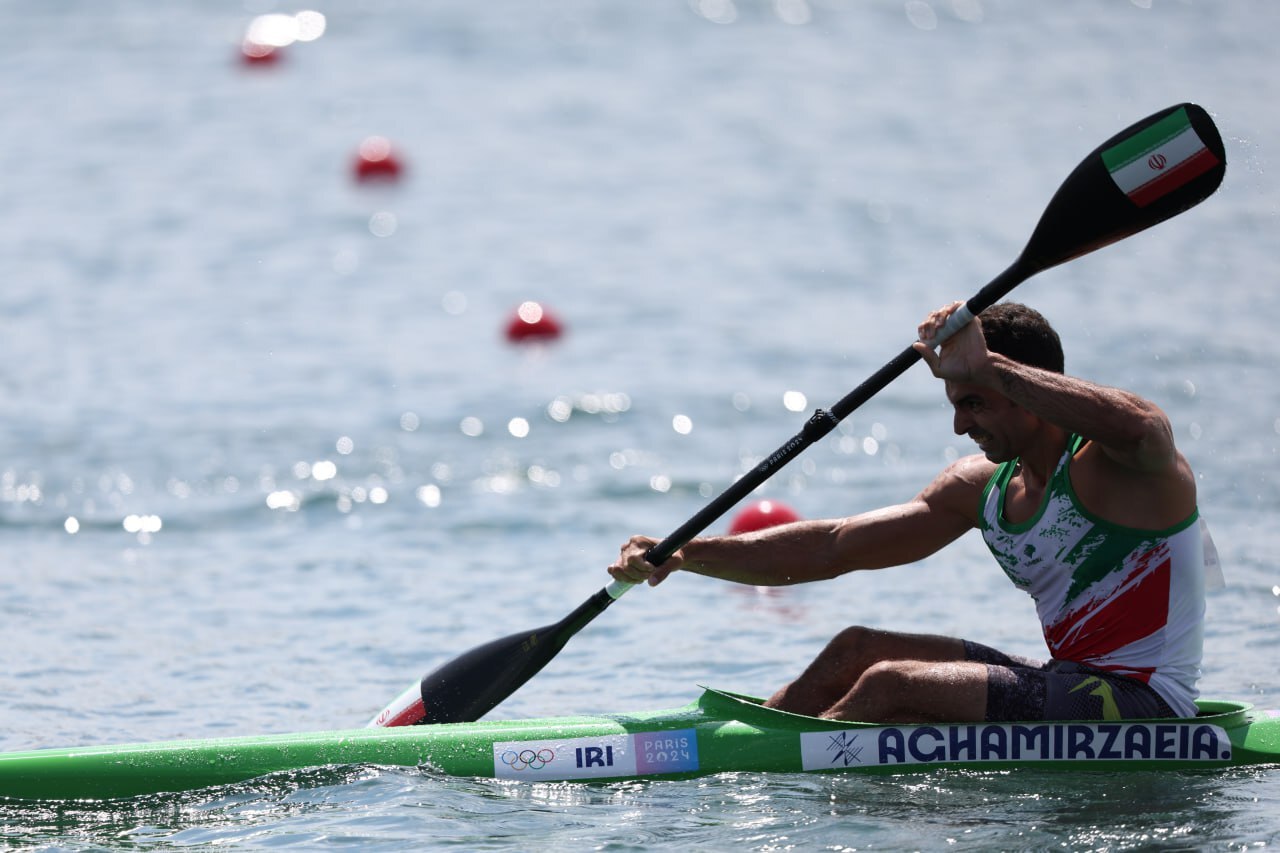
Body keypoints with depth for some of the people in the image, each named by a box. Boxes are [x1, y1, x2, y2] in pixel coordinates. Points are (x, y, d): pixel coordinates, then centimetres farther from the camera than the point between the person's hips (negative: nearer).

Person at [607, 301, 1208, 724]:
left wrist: (985, 367, -40)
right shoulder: (983, 487, 10)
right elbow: (830, 548, 10)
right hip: (1074, 689, 9)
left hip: (1146, 707, -9)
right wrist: (685, 555, 1)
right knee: (857, 650, 8)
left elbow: (1138, 429, -42)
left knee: (890, 685, -17)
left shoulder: (1109, 460, -14)